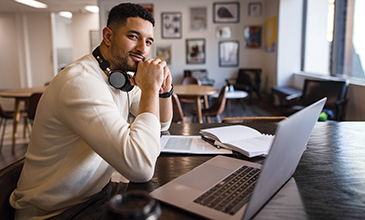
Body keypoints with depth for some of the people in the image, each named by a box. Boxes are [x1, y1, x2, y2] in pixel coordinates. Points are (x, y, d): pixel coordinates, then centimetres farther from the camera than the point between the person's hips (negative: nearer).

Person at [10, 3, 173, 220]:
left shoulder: (121, 75, 1)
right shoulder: (82, 82, -29)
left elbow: (162, 124, 12)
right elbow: (141, 167, -38)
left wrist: (165, 88, -9)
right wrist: (150, 88, -28)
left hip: (97, 192, 8)